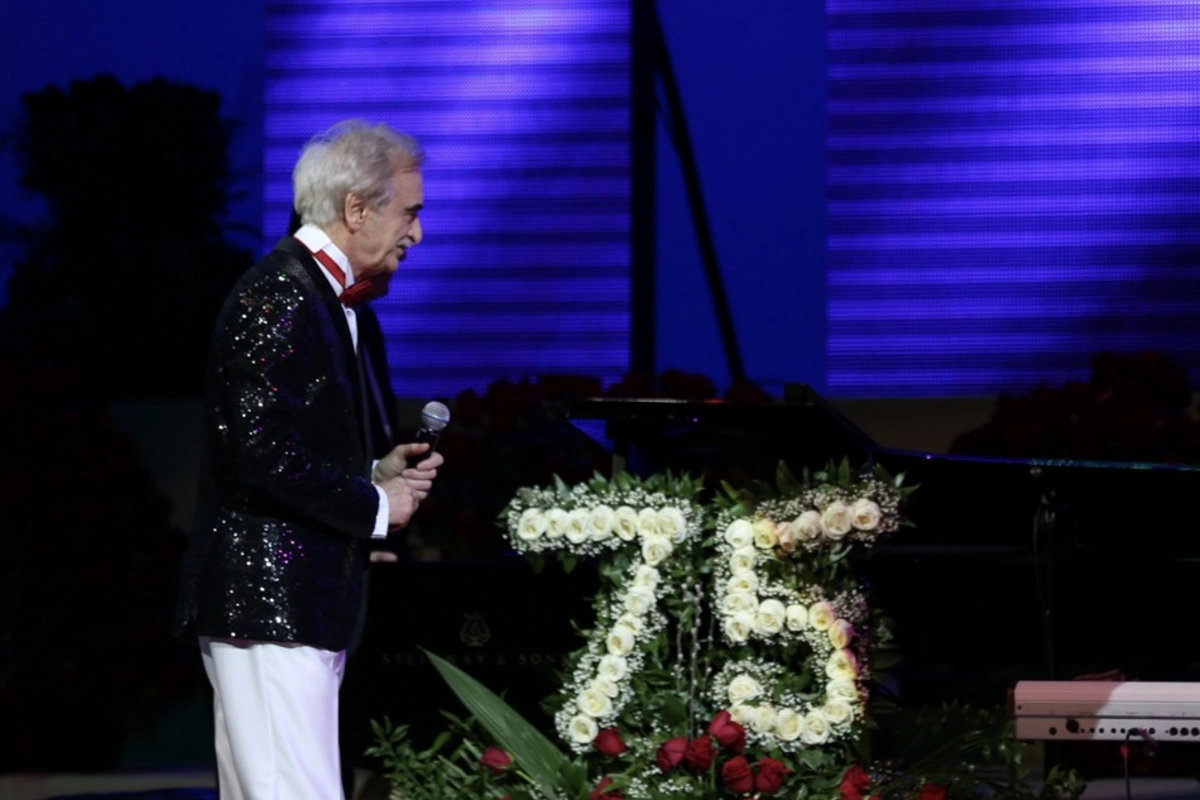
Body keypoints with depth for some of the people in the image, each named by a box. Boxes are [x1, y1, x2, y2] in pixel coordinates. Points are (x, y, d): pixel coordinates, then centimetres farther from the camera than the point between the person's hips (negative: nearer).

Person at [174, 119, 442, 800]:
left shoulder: (325, 297, 19)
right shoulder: (278, 299, -15)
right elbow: (262, 452, -22)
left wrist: (379, 472, 10)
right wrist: (375, 505, -12)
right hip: (271, 603, -11)